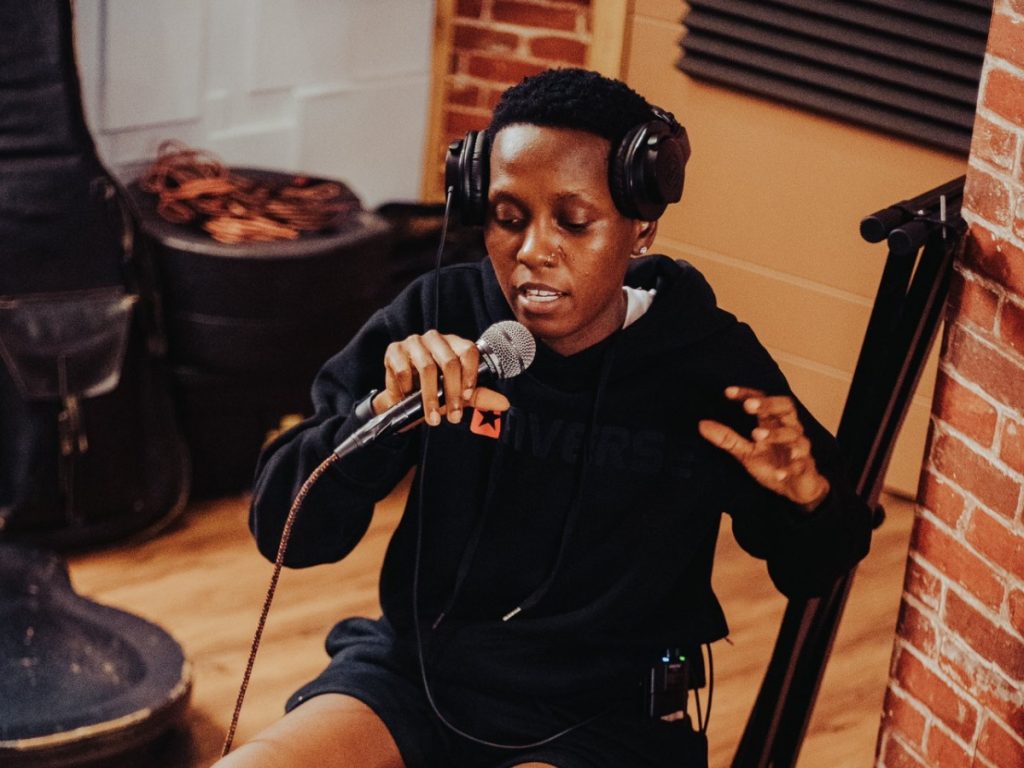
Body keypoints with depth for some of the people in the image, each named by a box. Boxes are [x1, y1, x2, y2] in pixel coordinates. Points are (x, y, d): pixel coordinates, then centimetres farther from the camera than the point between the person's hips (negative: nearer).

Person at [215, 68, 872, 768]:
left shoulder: (715, 367, -7)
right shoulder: (439, 316, -5)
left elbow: (810, 572, 8)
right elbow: (284, 531, -7)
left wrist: (806, 495, -16)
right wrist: (382, 416, -25)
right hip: (417, 671, 2)